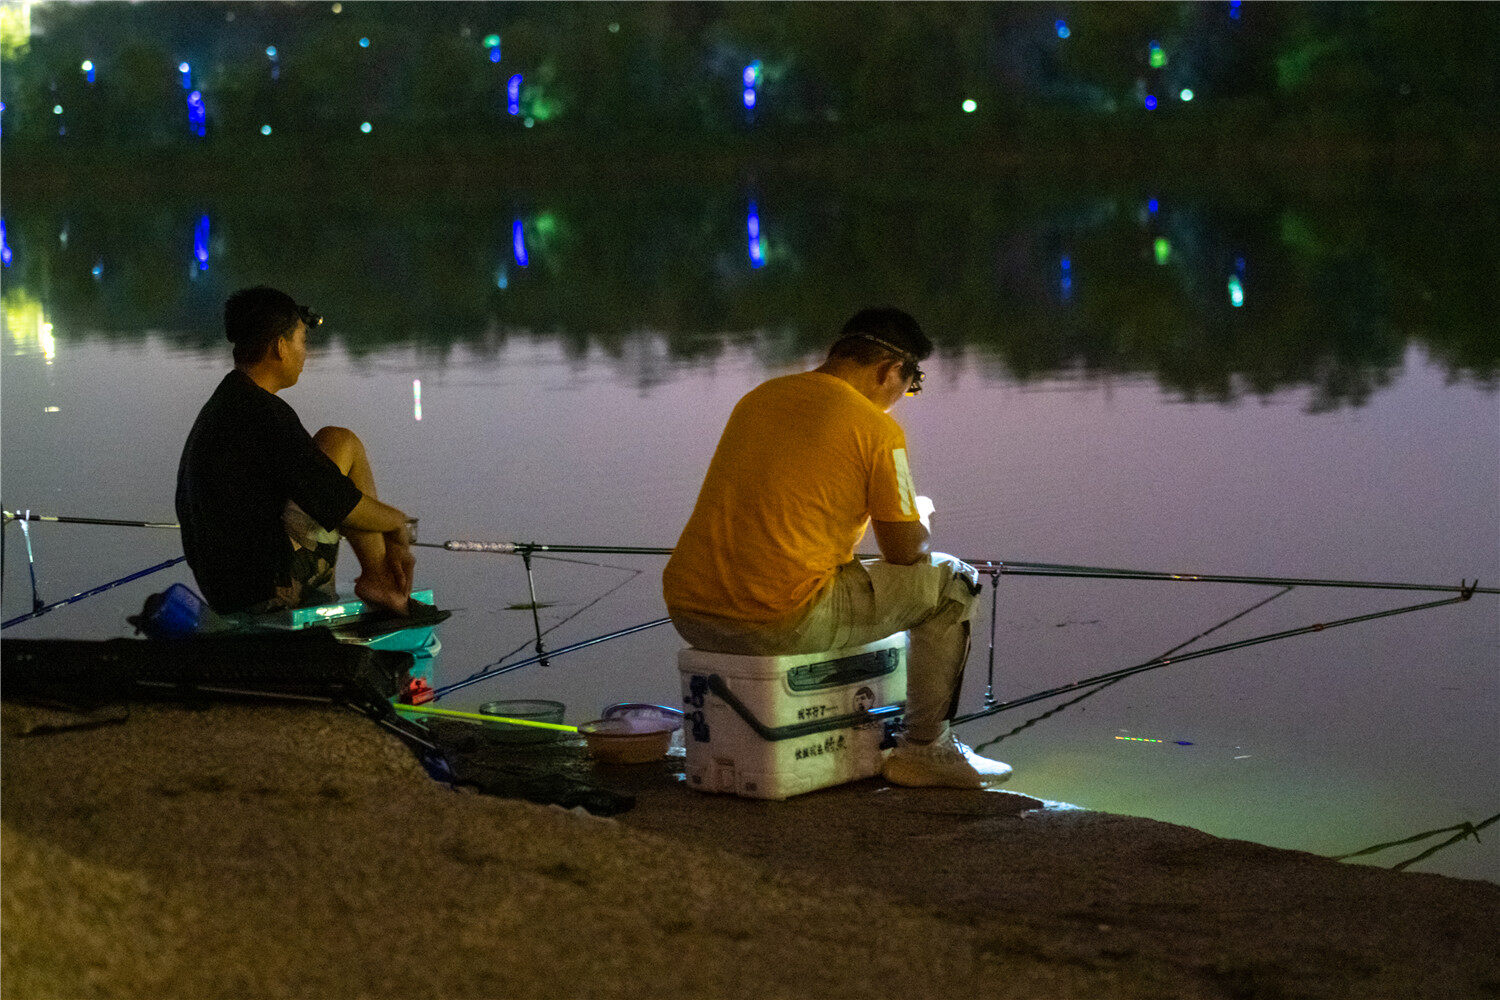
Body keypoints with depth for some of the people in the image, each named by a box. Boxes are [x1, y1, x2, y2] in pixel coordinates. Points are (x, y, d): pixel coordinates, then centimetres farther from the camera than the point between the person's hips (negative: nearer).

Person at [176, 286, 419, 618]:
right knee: (340, 442, -2)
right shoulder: (264, 413, -15)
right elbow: (337, 503, -16)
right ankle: (376, 576, 3)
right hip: (267, 589, -10)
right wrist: (396, 521, 3)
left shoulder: (219, 405, 17)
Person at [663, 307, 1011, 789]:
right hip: (781, 622, -7)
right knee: (951, 581, 11)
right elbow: (906, 551, -1)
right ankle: (924, 749, 18)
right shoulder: (877, 429, -6)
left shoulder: (757, 399, 16)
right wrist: (920, 523, 23)